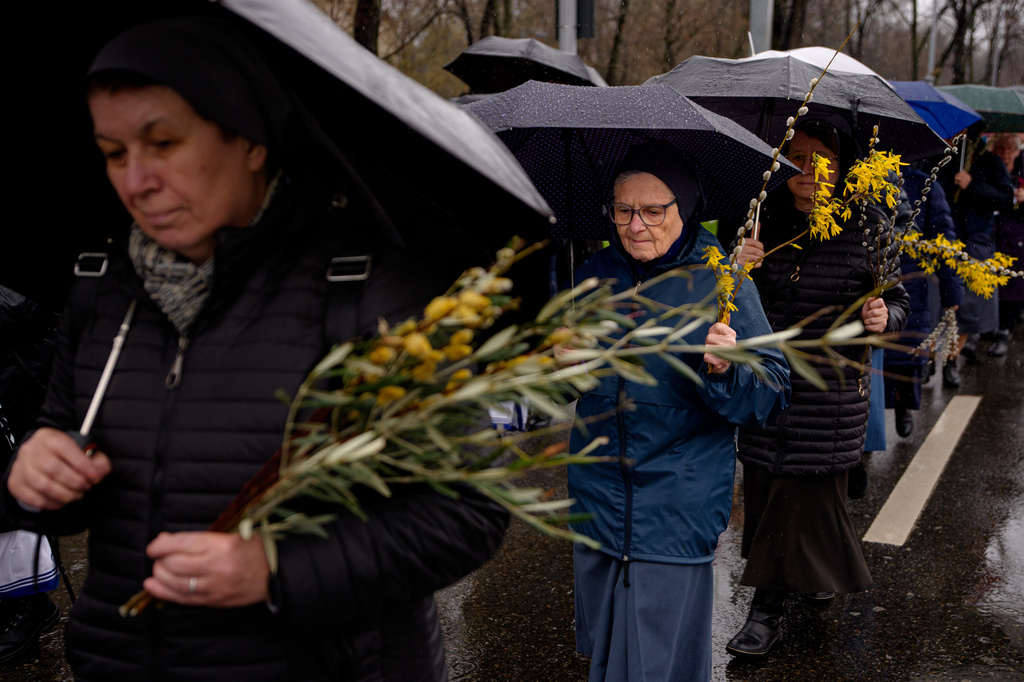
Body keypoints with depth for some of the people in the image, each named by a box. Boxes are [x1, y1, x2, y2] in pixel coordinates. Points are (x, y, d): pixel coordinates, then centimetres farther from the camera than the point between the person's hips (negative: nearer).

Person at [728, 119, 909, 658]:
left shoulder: (868, 226, -3)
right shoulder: (765, 219, 2)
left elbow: (896, 301, 4)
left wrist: (884, 318, -18)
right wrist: (739, 270, -16)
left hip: (833, 390, -3)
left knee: (805, 489, 1)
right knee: (766, 488, 8)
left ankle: (768, 608, 16)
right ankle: (822, 573, 32)